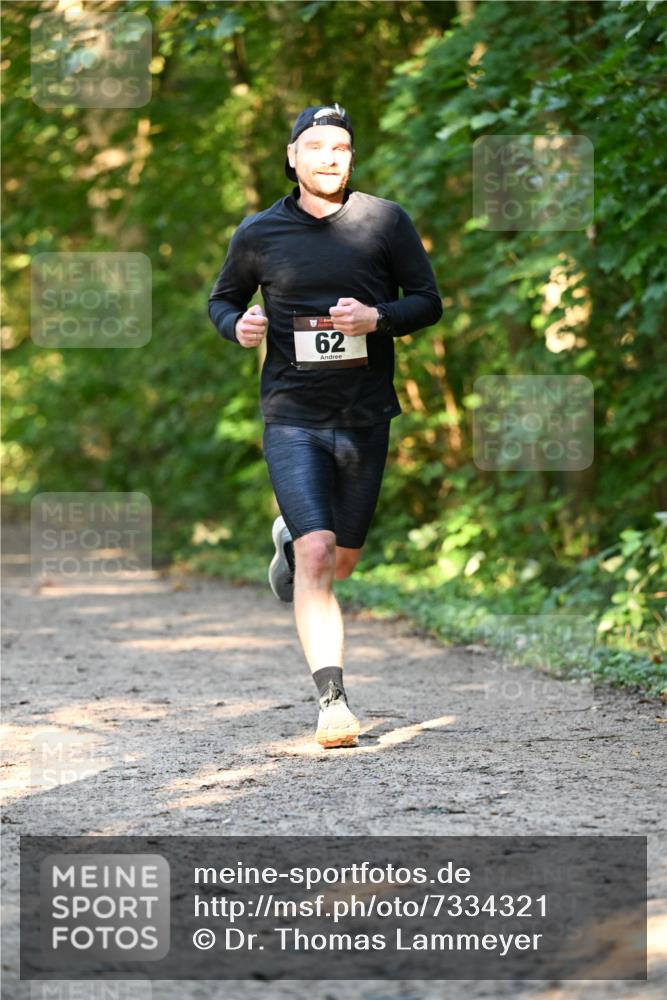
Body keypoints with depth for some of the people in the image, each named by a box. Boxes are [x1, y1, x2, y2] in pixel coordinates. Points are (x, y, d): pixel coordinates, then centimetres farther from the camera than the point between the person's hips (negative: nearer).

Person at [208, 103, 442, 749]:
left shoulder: (386, 222, 0)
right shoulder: (259, 234, 1)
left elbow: (428, 302, 4)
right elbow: (221, 299, 16)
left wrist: (377, 318, -16)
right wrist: (237, 327, -7)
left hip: (364, 417, 2)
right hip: (291, 416, -2)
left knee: (342, 559, 15)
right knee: (317, 559, -16)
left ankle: (291, 539, 51)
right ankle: (332, 701, -15)